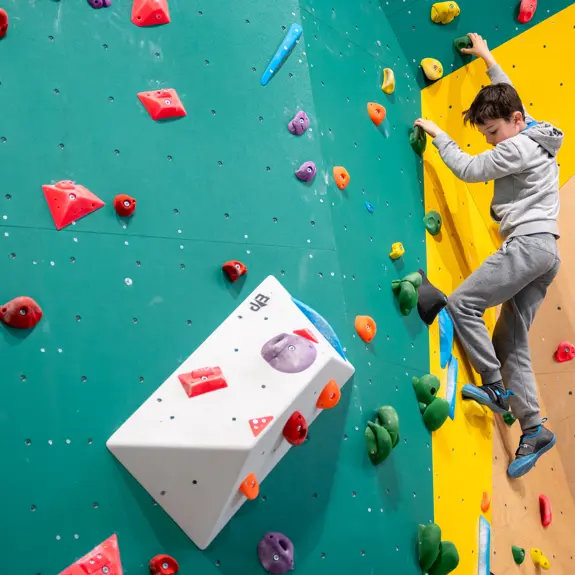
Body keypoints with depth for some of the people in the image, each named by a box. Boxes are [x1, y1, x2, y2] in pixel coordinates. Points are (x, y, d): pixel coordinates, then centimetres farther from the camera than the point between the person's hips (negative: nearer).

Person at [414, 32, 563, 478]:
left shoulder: (518, 148, -11)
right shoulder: (536, 136, 18)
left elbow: (467, 169, -5)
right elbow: (509, 94, 34)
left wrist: (438, 134, 7)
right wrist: (488, 59, 43)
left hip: (528, 244, -10)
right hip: (543, 250, 10)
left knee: (462, 304, -11)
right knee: (512, 341, 6)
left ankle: (496, 389, -6)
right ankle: (534, 428, 5)